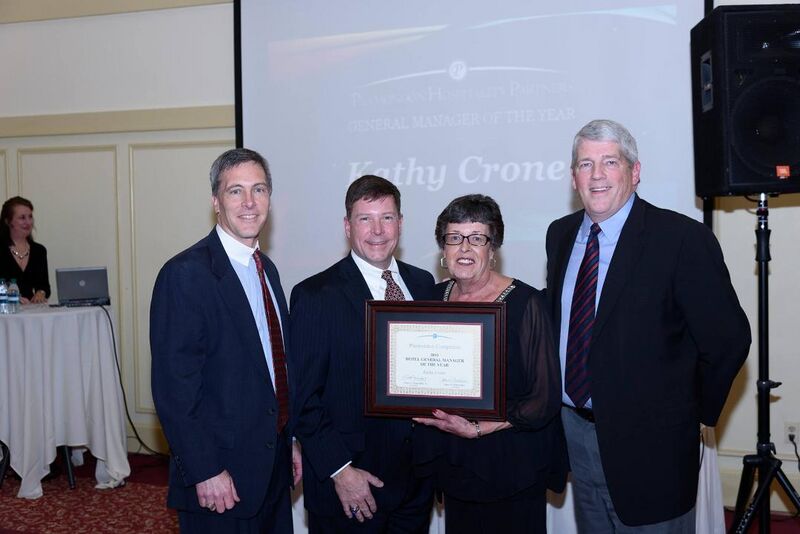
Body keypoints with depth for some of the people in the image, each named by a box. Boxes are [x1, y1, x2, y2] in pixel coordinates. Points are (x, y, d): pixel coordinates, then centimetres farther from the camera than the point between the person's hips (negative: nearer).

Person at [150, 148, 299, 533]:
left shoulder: (266, 269, 10)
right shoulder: (186, 274, -16)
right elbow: (174, 386, -19)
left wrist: (289, 442, 14)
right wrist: (205, 472, -20)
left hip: (274, 466, 8)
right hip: (221, 477, -7)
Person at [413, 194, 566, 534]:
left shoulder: (525, 303, -14)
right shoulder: (435, 297, 2)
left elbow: (545, 400, -15)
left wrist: (477, 429, -21)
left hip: (510, 466, -4)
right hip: (453, 466, 4)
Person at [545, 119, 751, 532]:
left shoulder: (683, 239, -15)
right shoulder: (560, 234, 5)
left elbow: (728, 339, -12)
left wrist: (692, 412, -3)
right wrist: (556, 399, 8)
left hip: (648, 445, -5)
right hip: (575, 431, 6)